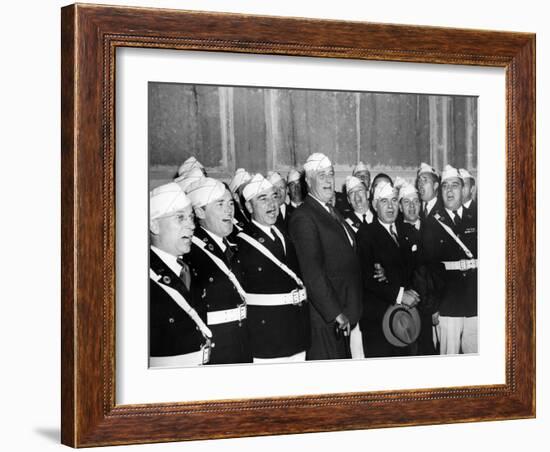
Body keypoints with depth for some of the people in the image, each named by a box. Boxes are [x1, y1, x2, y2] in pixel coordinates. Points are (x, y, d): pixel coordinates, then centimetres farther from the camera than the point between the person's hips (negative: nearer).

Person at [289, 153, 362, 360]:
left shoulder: (333, 213, 17)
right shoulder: (303, 217, -13)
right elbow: (312, 272, -20)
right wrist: (335, 313, -23)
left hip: (344, 315, 9)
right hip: (325, 318, -9)